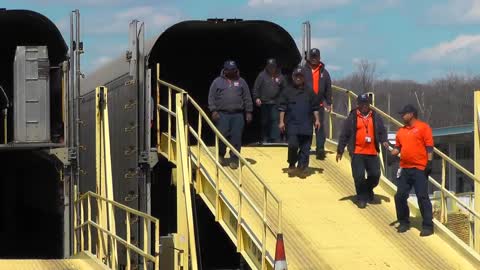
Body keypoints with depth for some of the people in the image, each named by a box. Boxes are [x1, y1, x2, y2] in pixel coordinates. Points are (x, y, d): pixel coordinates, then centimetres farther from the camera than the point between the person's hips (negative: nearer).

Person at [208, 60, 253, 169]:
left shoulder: (241, 82, 12)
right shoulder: (217, 82, 8)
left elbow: (247, 98, 11)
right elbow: (212, 97, 5)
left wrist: (248, 112, 4)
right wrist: (214, 110, -6)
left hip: (238, 115, 1)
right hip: (222, 114, -1)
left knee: (236, 139, -3)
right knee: (222, 136, -8)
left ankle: (234, 160, 4)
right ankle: (221, 156, 14)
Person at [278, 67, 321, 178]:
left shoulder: (309, 92, 10)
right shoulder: (287, 92, 5)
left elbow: (315, 107, 13)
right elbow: (282, 108, 5)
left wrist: (317, 120, 5)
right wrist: (281, 121, -1)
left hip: (306, 126, 2)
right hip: (292, 125, -2)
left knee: (305, 148, 1)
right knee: (293, 145, -13)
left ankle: (302, 168, 9)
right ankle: (292, 165, 7)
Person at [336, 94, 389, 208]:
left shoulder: (376, 117, 8)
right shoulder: (352, 118, 1)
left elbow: (382, 131, 13)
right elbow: (344, 135, 3)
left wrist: (384, 141, -8)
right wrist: (340, 151, 3)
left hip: (372, 152, 2)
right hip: (357, 152, -2)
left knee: (375, 175, 1)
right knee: (359, 176, -5)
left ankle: (368, 189, 31)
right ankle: (361, 198, 9)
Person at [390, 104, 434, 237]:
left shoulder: (423, 127, -4)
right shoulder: (401, 131, 15)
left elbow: (429, 147, -8)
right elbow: (398, 147, 19)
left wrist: (429, 163, -14)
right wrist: (392, 154, -1)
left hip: (420, 169, -6)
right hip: (404, 169, 6)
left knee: (422, 197, -7)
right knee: (400, 196, 5)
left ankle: (428, 226, -3)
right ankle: (404, 222, 20)